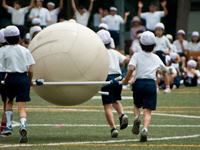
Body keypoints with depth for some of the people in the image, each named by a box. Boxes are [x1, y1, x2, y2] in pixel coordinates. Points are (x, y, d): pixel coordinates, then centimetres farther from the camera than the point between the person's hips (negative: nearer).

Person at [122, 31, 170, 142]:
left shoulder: (137, 56, 7)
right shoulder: (156, 58, 18)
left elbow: (131, 68, -12)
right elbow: (164, 71, 33)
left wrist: (126, 80, 1)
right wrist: (167, 85, 48)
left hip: (139, 83, -1)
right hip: (151, 83, 1)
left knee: (137, 105, 23)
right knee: (147, 111, -3)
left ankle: (136, 118, -8)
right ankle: (145, 129, -25)